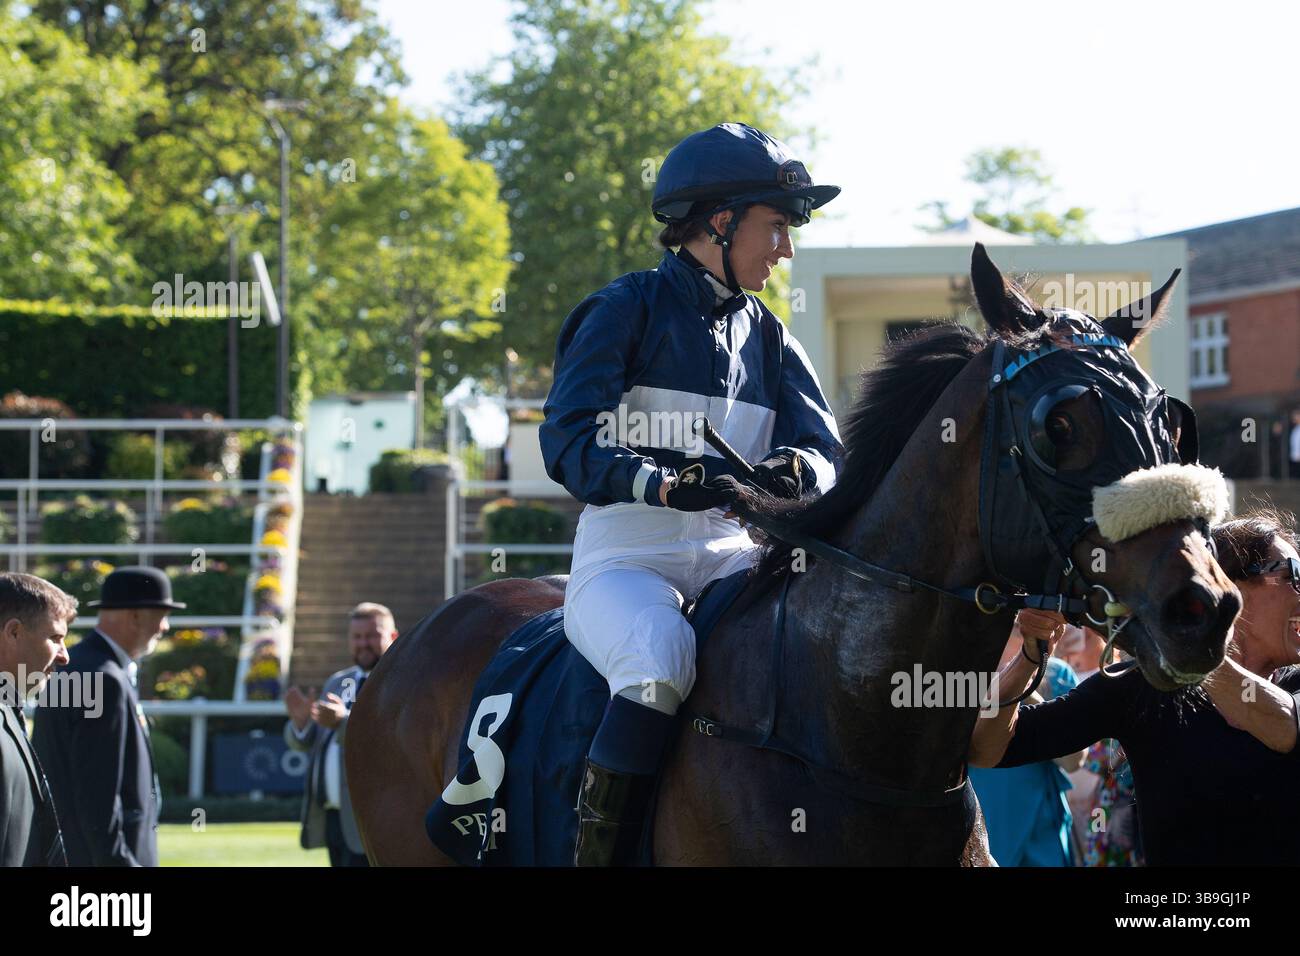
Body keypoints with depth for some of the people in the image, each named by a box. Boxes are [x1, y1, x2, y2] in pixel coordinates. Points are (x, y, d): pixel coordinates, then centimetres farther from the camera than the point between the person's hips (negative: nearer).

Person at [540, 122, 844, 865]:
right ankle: (597, 852, -30)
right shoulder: (628, 310, -2)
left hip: (732, 553, 5)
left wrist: (794, 470, -20)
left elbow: (824, 449, 6)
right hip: (626, 557, -5)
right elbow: (570, 442, -12)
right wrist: (663, 484, -31)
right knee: (661, 654, -37)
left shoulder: (769, 339, 16)